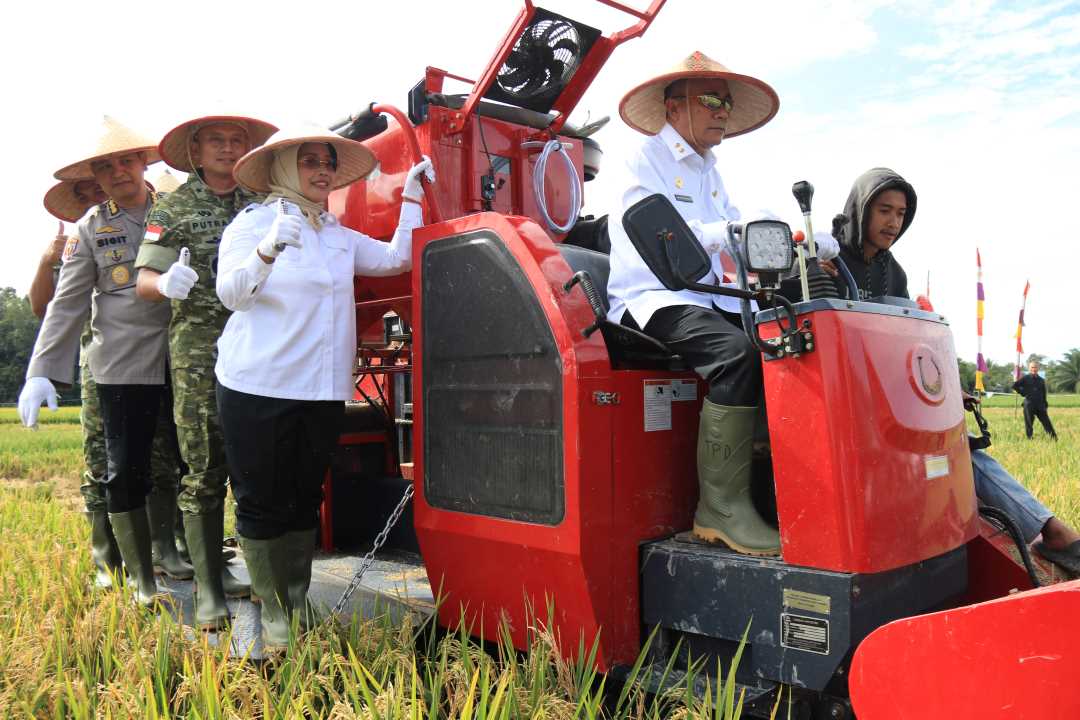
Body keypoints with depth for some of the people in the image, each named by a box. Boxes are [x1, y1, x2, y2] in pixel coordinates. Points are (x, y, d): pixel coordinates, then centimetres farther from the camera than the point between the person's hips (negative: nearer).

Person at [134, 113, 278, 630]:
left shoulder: (262, 204, 13)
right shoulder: (173, 208, 7)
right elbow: (144, 281, 2)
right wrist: (165, 283, -20)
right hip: (198, 349, -3)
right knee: (204, 470, -2)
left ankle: (225, 571, 21)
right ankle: (208, 591, 6)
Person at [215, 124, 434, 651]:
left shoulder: (339, 236, 13)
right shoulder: (252, 223, -3)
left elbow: (397, 258, 12)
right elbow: (231, 292, -17)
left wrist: (412, 197, 9)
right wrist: (269, 249, -35)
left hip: (322, 390, 5)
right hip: (258, 388, -5)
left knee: (305, 500, 13)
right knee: (262, 503, 3)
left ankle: (299, 602, 26)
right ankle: (273, 614, 16)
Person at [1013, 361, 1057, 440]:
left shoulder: (1041, 380, 12)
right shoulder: (1025, 379, 1)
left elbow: (1044, 394, 15)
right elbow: (1014, 386, -2)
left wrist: (1045, 405, 10)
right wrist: (1022, 392, -3)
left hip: (1040, 406, 3)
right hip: (1029, 406, -3)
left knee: (1047, 423, 1)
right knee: (1029, 425, 1)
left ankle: (1055, 439, 2)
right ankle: (1030, 439, 8)